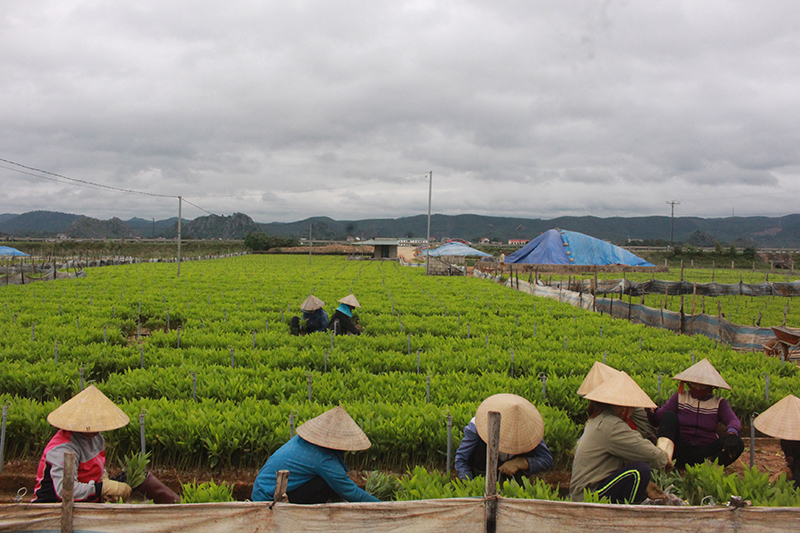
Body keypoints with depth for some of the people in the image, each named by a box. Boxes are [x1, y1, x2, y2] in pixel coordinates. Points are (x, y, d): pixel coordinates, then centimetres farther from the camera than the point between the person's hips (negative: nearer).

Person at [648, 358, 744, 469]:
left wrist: (731, 433, -36)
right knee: (669, 415, -19)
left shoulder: (719, 403, 8)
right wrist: (651, 413, -27)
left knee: (737, 443, -22)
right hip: (679, 450, 0)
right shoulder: (679, 397, 8)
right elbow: (657, 419, -1)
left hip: (705, 453, 0)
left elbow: (734, 420, -12)